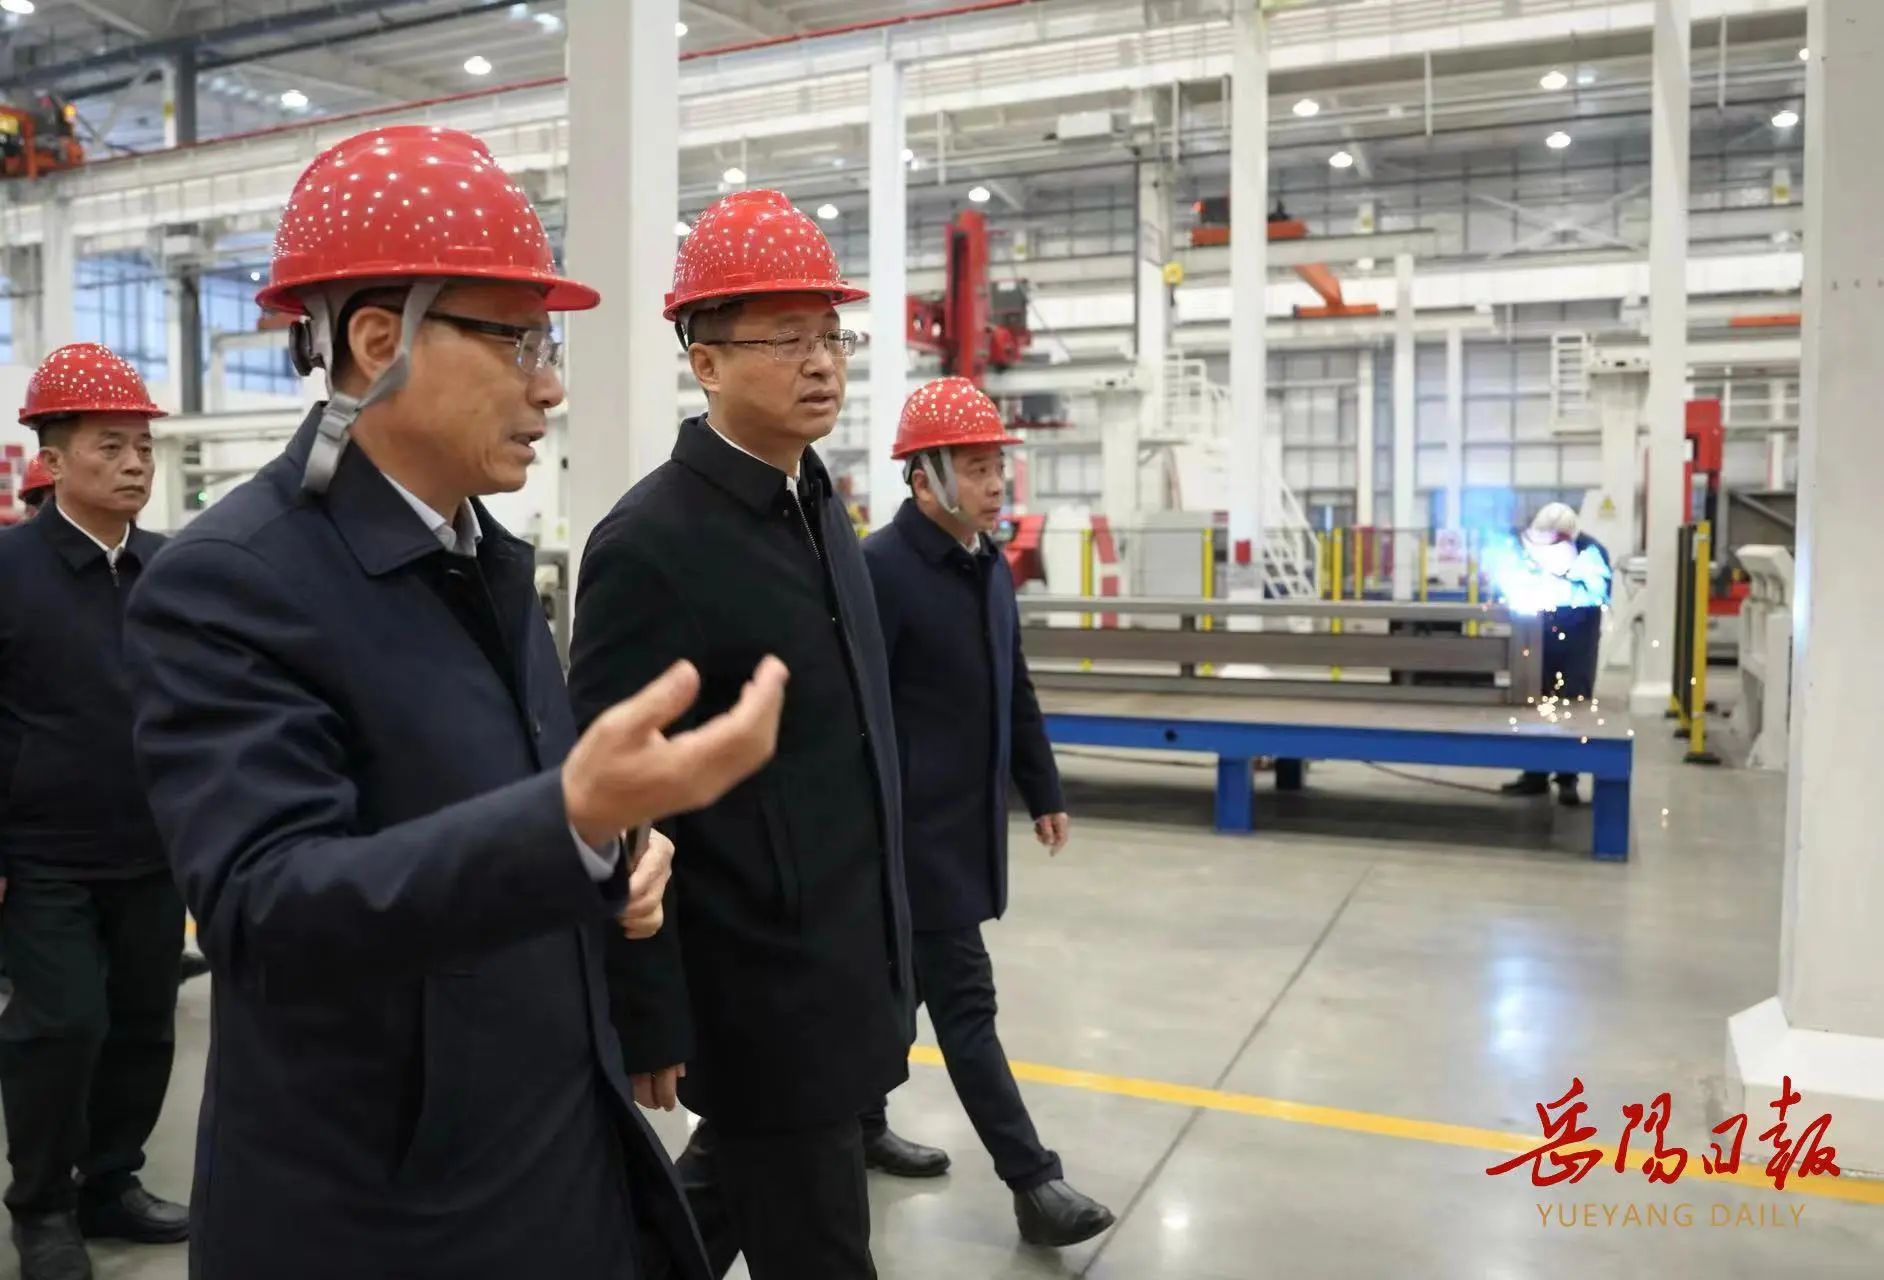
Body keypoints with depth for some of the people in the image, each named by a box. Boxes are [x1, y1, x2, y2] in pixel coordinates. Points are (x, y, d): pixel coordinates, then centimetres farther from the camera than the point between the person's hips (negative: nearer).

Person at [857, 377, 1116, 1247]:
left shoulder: (990, 567, 10)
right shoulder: (882, 567, -17)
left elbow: (1015, 692, 17)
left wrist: (1043, 793, 18)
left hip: (968, 823, 8)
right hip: (914, 827, -8)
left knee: (902, 979, 20)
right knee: (964, 999, -1)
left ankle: (857, 1119, 38)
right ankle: (1032, 1183, 7)